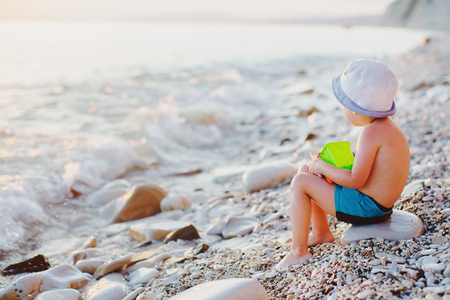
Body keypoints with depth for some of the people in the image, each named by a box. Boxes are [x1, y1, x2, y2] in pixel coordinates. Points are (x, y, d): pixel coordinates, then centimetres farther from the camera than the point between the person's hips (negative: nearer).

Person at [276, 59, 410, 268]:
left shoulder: (372, 133, -25)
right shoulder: (388, 126, 7)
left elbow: (356, 180, -27)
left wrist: (323, 167, -13)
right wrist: (329, 168, 7)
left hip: (366, 207, -10)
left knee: (300, 182, -12)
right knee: (307, 171, 16)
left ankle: (298, 251, -6)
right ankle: (321, 233, 26)